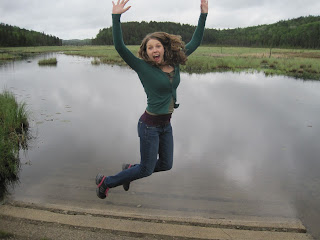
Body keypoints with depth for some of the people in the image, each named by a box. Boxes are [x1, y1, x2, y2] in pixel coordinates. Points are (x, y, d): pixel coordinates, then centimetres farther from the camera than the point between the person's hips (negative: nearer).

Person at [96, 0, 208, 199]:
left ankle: (130, 169, 40)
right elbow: (120, 47, -24)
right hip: (150, 125, -7)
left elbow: (195, 42, 9)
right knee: (146, 169, 5)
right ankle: (105, 182, 25)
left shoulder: (174, 63, 1)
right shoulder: (143, 67, -14)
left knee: (166, 165, 18)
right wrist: (116, 17, -29)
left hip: (166, 124, 7)